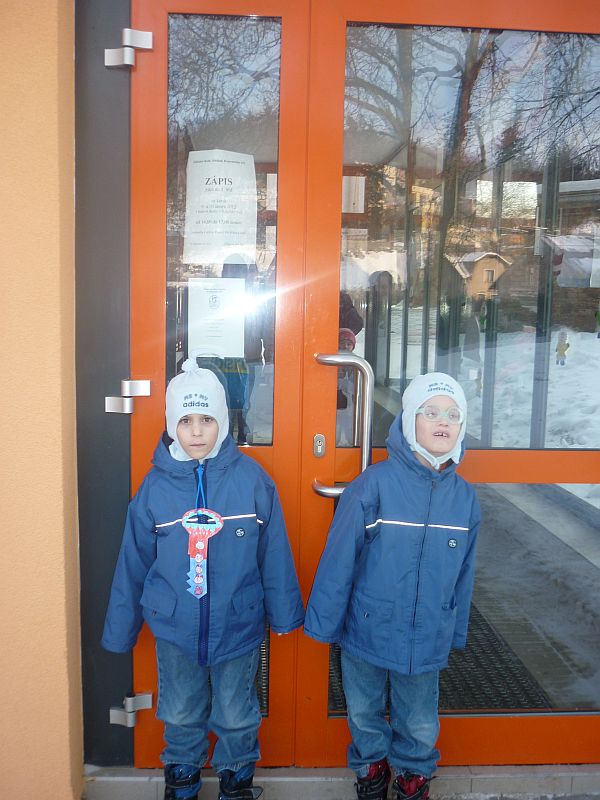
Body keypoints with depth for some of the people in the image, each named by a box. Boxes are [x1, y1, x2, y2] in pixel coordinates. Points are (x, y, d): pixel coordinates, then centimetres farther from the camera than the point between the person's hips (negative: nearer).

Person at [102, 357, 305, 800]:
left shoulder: (252, 479, -15)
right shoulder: (156, 485, -10)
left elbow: (275, 553, -6)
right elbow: (133, 563, -2)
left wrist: (283, 612, 2)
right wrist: (121, 629, 6)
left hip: (238, 625, -1)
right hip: (174, 629, 2)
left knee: (236, 717, 19)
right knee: (180, 715, 22)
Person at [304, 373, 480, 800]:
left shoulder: (464, 496, -5)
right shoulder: (374, 483, -19)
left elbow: (463, 573, 6)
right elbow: (338, 558, -13)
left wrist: (456, 631, 13)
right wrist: (323, 622, -8)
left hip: (427, 642, 2)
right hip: (367, 633, -2)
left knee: (420, 725, 19)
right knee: (365, 715, 20)